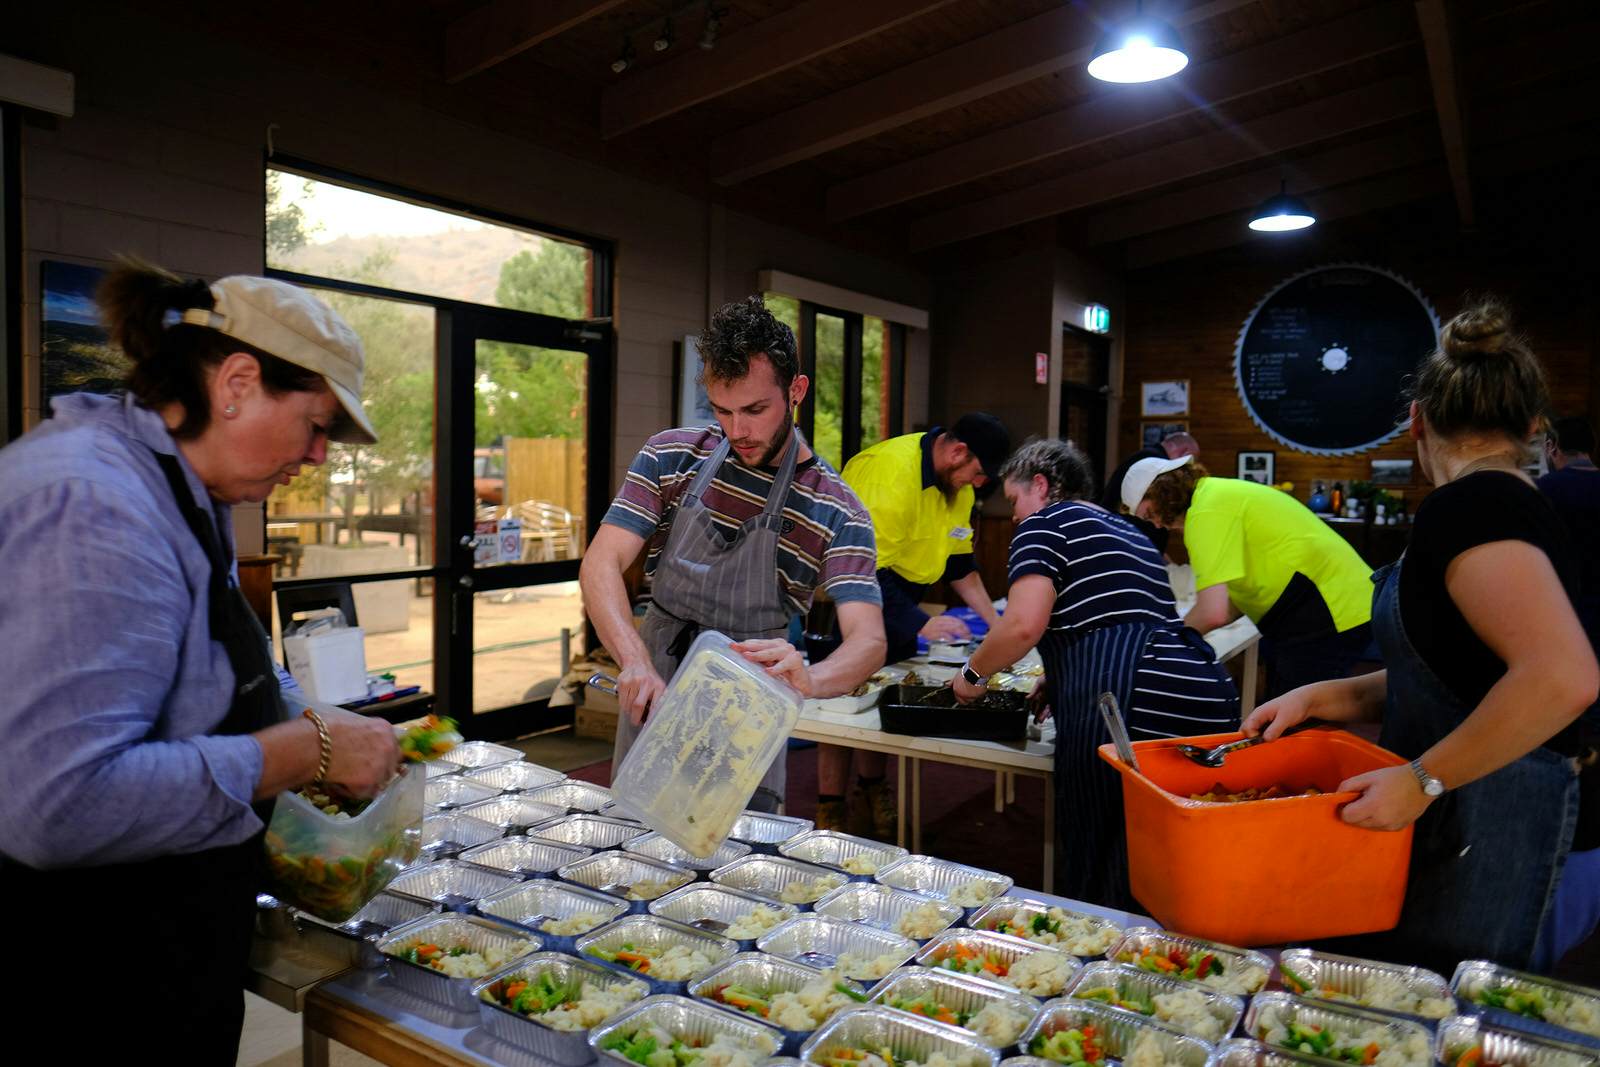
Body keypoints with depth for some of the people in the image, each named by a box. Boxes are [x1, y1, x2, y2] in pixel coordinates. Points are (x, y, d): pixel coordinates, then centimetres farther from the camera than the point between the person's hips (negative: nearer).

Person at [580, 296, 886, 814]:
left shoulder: (837, 513, -12)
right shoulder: (671, 456, -5)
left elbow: (868, 640, -23)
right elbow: (601, 565, -13)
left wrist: (809, 678, -46)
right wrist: (636, 661, -31)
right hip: (653, 696, 3)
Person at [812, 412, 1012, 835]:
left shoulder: (957, 482, 0)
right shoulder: (890, 473, -30)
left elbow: (959, 560, 9)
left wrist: (995, 622, 3)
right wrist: (921, 624, -34)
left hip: (897, 596, 8)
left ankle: (871, 796, 26)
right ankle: (830, 814, 4)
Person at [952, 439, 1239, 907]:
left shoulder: (1044, 521, 4)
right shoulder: (1124, 527, 29)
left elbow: (1025, 624, -10)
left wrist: (973, 674, 6)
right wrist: (1055, 682, 35)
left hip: (1135, 702, -8)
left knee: (1097, 862, 3)